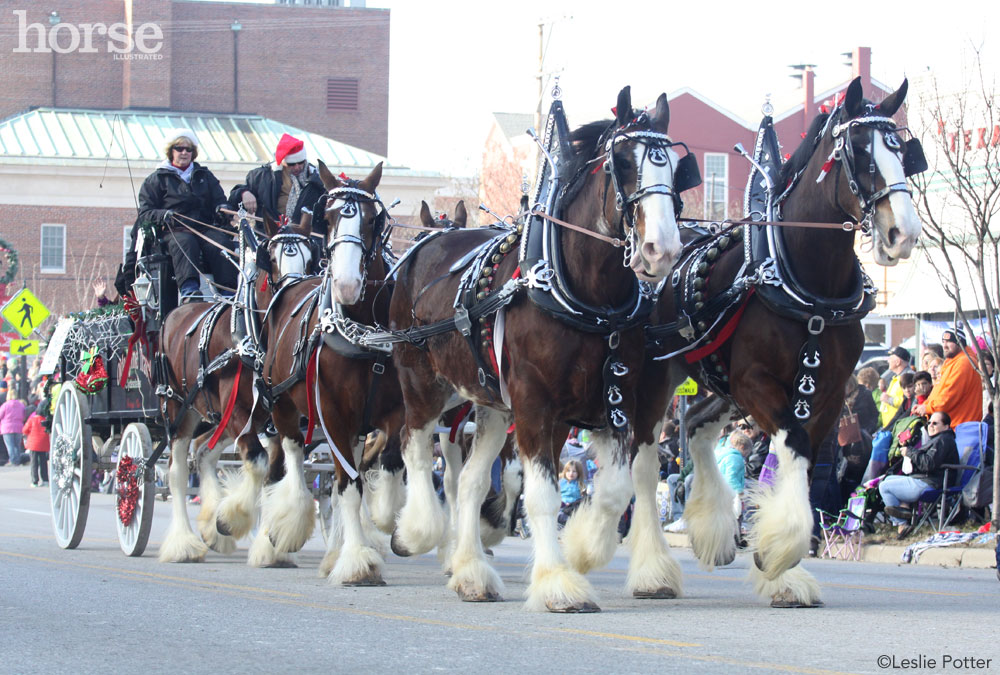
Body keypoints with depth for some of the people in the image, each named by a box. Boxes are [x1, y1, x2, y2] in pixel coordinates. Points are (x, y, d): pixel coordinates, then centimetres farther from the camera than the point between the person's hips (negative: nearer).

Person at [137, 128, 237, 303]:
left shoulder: (206, 176, 28)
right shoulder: (156, 179, 18)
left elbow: (219, 201, 22)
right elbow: (144, 212, 9)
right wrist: (164, 215, -14)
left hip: (205, 228, 3)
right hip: (175, 230, -3)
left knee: (221, 241, -32)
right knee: (185, 243, -39)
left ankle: (228, 290, -45)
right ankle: (189, 290, -60)